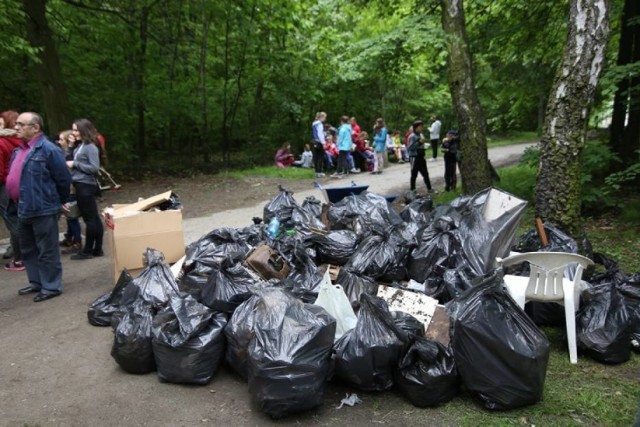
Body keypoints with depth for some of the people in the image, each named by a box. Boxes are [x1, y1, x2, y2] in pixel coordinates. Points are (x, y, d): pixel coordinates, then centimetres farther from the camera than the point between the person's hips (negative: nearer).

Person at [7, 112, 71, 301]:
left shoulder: (48, 149, -15)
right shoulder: (19, 151, 13)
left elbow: (63, 179, -13)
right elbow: (13, 178, 23)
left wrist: (60, 201, -1)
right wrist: (16, 204, 21)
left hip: (42, 209, -9)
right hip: (23, 209, 10)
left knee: (47, 251, 0)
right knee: (28, 250, 19)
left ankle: (51, 287, 11)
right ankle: (36, 282, 32)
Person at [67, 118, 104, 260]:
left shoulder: (90, 147, -13)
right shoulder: (81, 146, 14)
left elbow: (94, 168, -18)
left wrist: (75, 164, -14)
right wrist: (71, 165, 4)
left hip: (86, 186, -9)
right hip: (81, 185, 9)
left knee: (89, 219, -1)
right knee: (94, 218, 11)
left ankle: (88, 251, 6)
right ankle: (97, 249, 17)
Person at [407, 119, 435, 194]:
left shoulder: (421, 135, 10)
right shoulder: (412, 136, -14)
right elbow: (409, 148, -23)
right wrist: (419, 142, -25)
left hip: (421, 157, 8)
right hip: (414, 157, -8)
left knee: (425, 173, 11)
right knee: (414, 174, 1)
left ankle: (429, 188, 19)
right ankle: (412, 190, 12)